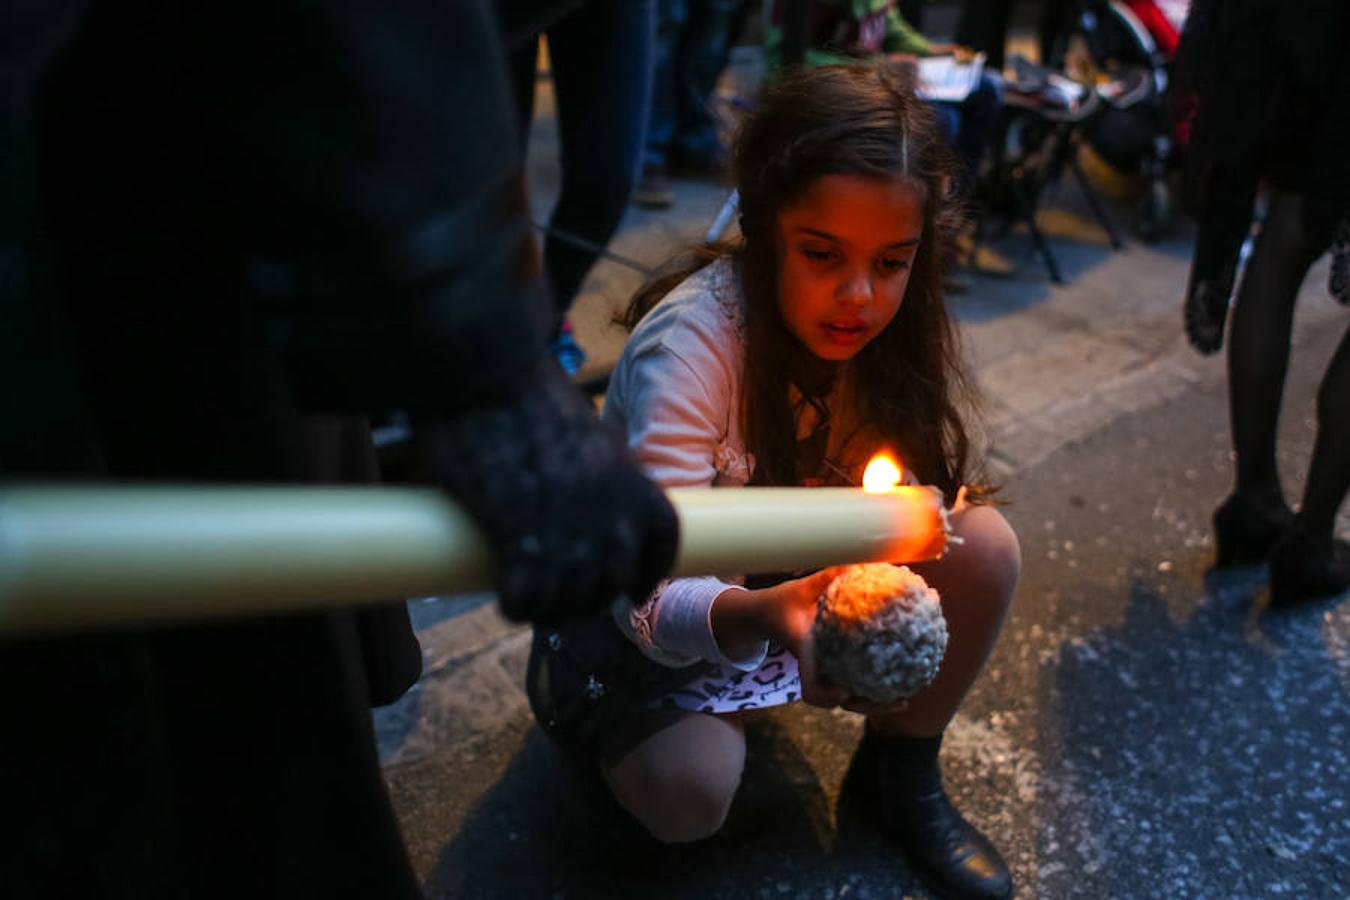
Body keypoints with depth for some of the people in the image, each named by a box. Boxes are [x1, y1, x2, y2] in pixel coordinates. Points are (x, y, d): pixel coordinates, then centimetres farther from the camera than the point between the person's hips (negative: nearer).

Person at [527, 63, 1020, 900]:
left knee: (987, 545, -16)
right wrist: (755, 618, -58)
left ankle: (904, 769, 7)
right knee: (690, 794, -29)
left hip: (798, 573, 5)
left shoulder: (893, 320, -16)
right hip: (640, 604, -4)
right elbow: (650, 595, -36)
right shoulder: (689, 342, -33)